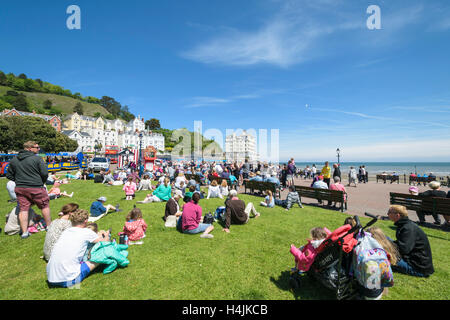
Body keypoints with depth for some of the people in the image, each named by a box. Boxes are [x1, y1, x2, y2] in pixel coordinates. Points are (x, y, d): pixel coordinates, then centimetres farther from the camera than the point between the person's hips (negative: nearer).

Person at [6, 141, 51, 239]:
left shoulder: (14, 160, 8)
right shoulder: (37, 159, -12)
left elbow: (9, 175, 13)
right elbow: (45, 173, -14)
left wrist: (19, 181, 19)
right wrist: (41, 183, 5)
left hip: (20, 189, 6)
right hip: (36, 188, -5)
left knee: (23, 209, 10)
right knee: (45, 206, 10)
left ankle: (24, 232, 12)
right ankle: (49, 227, 20)